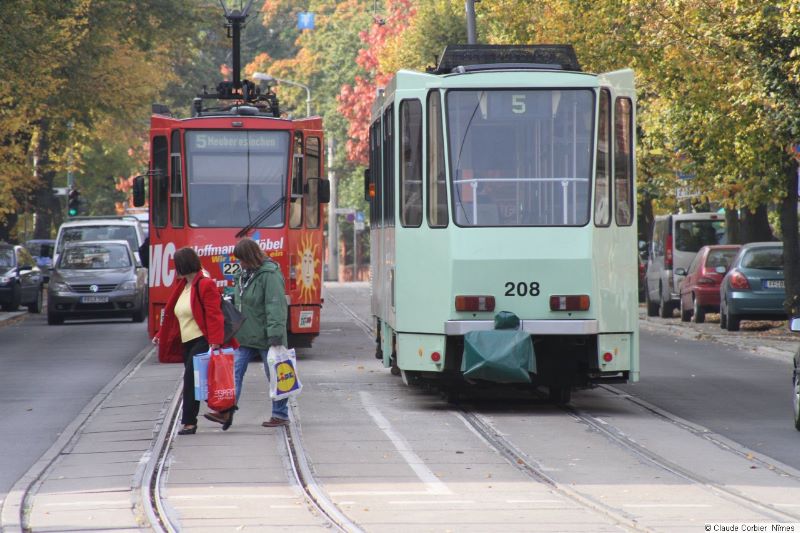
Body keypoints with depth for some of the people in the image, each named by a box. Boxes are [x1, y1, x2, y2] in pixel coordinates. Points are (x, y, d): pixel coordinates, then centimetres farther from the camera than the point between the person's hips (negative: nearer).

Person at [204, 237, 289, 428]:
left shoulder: (269, 274, -16)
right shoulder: (244, 274, 11)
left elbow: (275, 306, -21)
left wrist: (275, 335, -26)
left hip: (264, 337, -8)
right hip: (245, 336, 8)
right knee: (235, 371, 0)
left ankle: (281, 415, 12)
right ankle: (226, 411, -1)